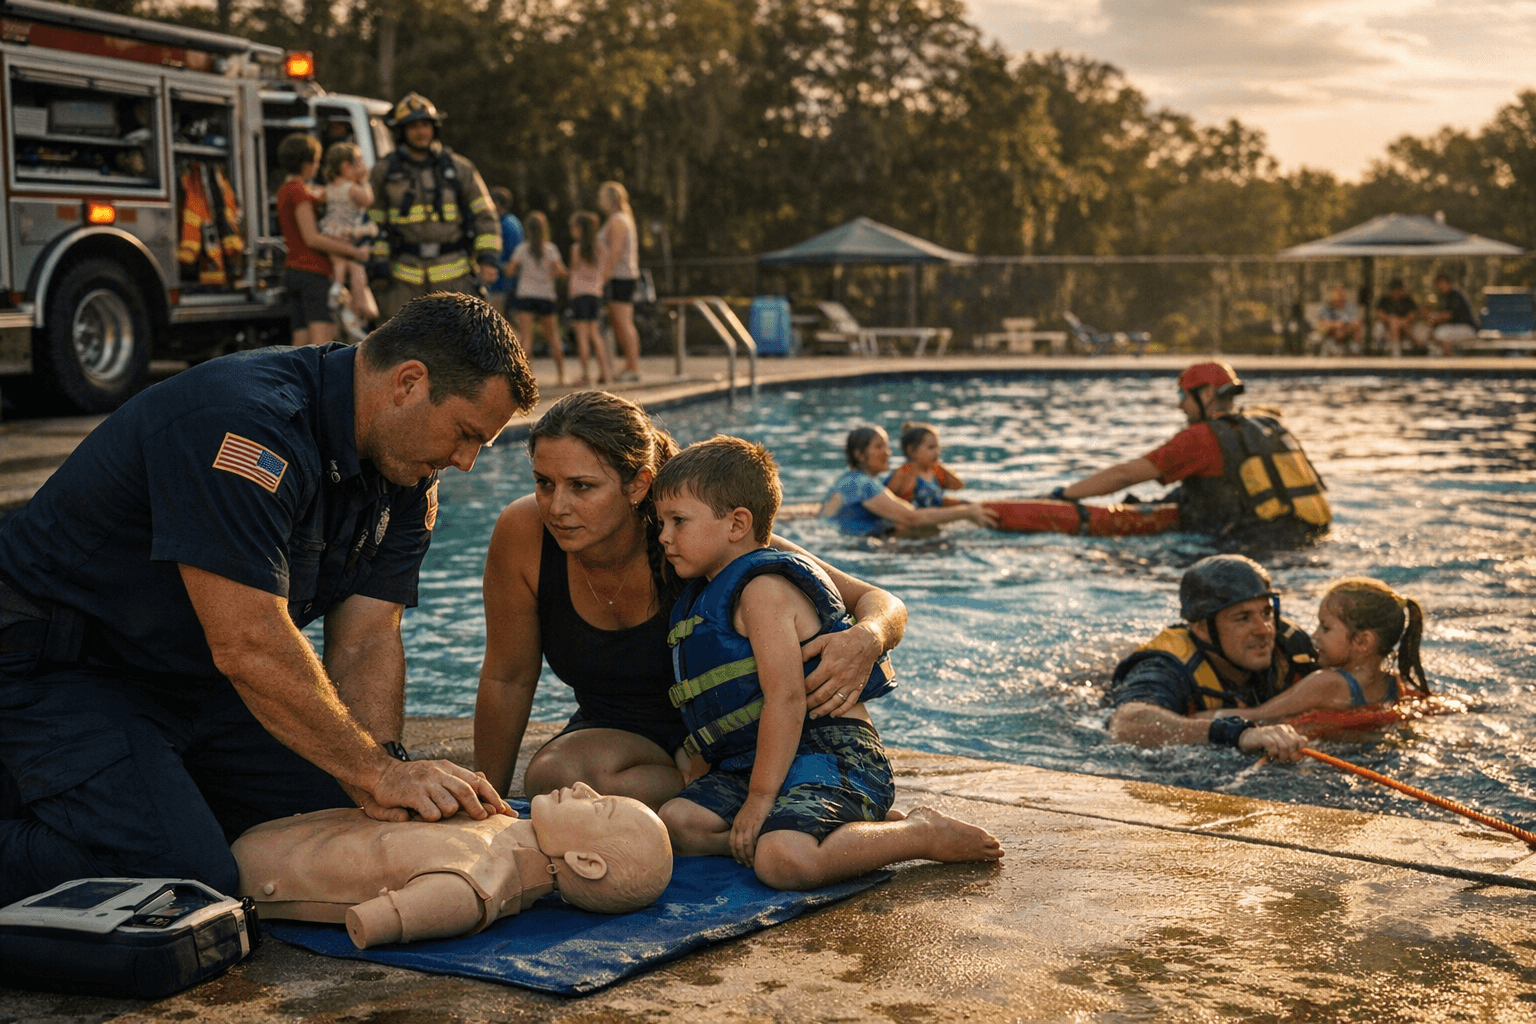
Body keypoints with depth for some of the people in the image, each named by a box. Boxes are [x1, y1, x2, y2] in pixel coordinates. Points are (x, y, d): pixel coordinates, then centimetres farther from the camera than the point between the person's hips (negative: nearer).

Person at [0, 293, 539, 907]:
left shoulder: (404, 481, -1)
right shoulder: (245, 425, -30)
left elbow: (366, 642, -5)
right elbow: (249, 648, -33)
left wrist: (386, 771, -22)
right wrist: (378, 771, -28)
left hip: (197, 678, 9)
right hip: (55, 670, -9)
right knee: (189, 879, -25)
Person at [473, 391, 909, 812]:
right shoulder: (523, 532, -22)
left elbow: (880, 603, -20)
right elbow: (507, 679, -7)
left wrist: (864, 640, -44)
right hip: (615, 733, 2)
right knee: (551, 776, -32)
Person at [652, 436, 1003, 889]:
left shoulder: (762, 589, -12)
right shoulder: (708, 595, 20)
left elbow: (786, 700, -21)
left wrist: (761, 796, -20)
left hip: (831, 755, -10)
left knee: (783, 862, -34)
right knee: (676, 820, -10)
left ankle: (923, 835, -10)